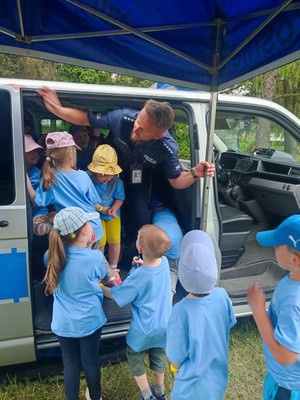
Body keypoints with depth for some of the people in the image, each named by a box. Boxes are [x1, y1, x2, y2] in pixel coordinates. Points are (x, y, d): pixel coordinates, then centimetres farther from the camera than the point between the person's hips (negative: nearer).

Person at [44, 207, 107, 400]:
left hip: (64, 322, 2)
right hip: (89, 321, -1)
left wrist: (86, 247, 2)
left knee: (70, 363, 19)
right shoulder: (95, 257, -23)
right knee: (91, 361, 20)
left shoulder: (56, 255, -13)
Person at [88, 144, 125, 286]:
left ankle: (113, 268, 25)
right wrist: (100, 209, -22)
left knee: (115, 240, 0)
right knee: (100, 241, -6)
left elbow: (119, 198, -7)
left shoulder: (117, 182, -15)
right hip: (95, 215, -2)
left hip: (112, 214, 2)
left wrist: (113, 209, -25)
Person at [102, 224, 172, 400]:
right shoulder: (164, 261, -16)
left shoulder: (138, 277, -32)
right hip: (164, 324, 6)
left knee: (135, 358, 22)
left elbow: (115, 295, -14)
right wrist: (140, 265, -1)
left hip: (145, 329, -6)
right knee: (159, 356, 28)